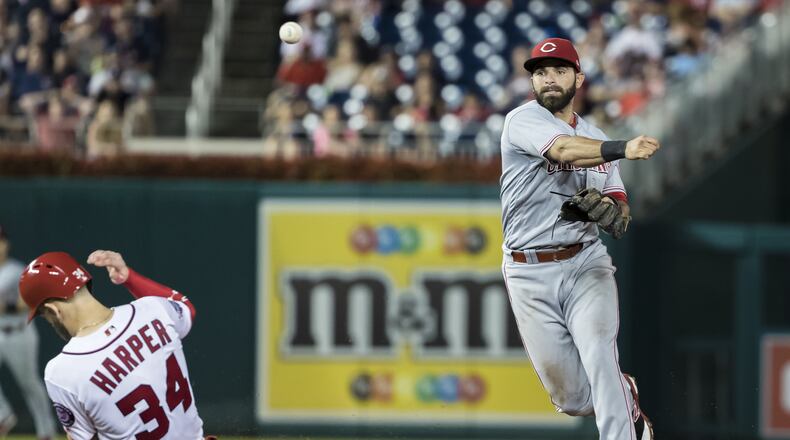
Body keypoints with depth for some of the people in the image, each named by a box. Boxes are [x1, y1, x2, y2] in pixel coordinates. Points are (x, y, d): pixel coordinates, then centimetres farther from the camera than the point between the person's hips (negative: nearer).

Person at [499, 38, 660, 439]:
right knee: (573, 399, 1)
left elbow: (620, 220, 11)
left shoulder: (597, 139, 14)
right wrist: (622, 149, -44)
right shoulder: (523, 120, -4)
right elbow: (564, 150, -26)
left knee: (600, 358, -25)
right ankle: (626, 396, 33)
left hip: (586, 266, 3)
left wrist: (605, 208, -14)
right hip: (529, 275, -3)